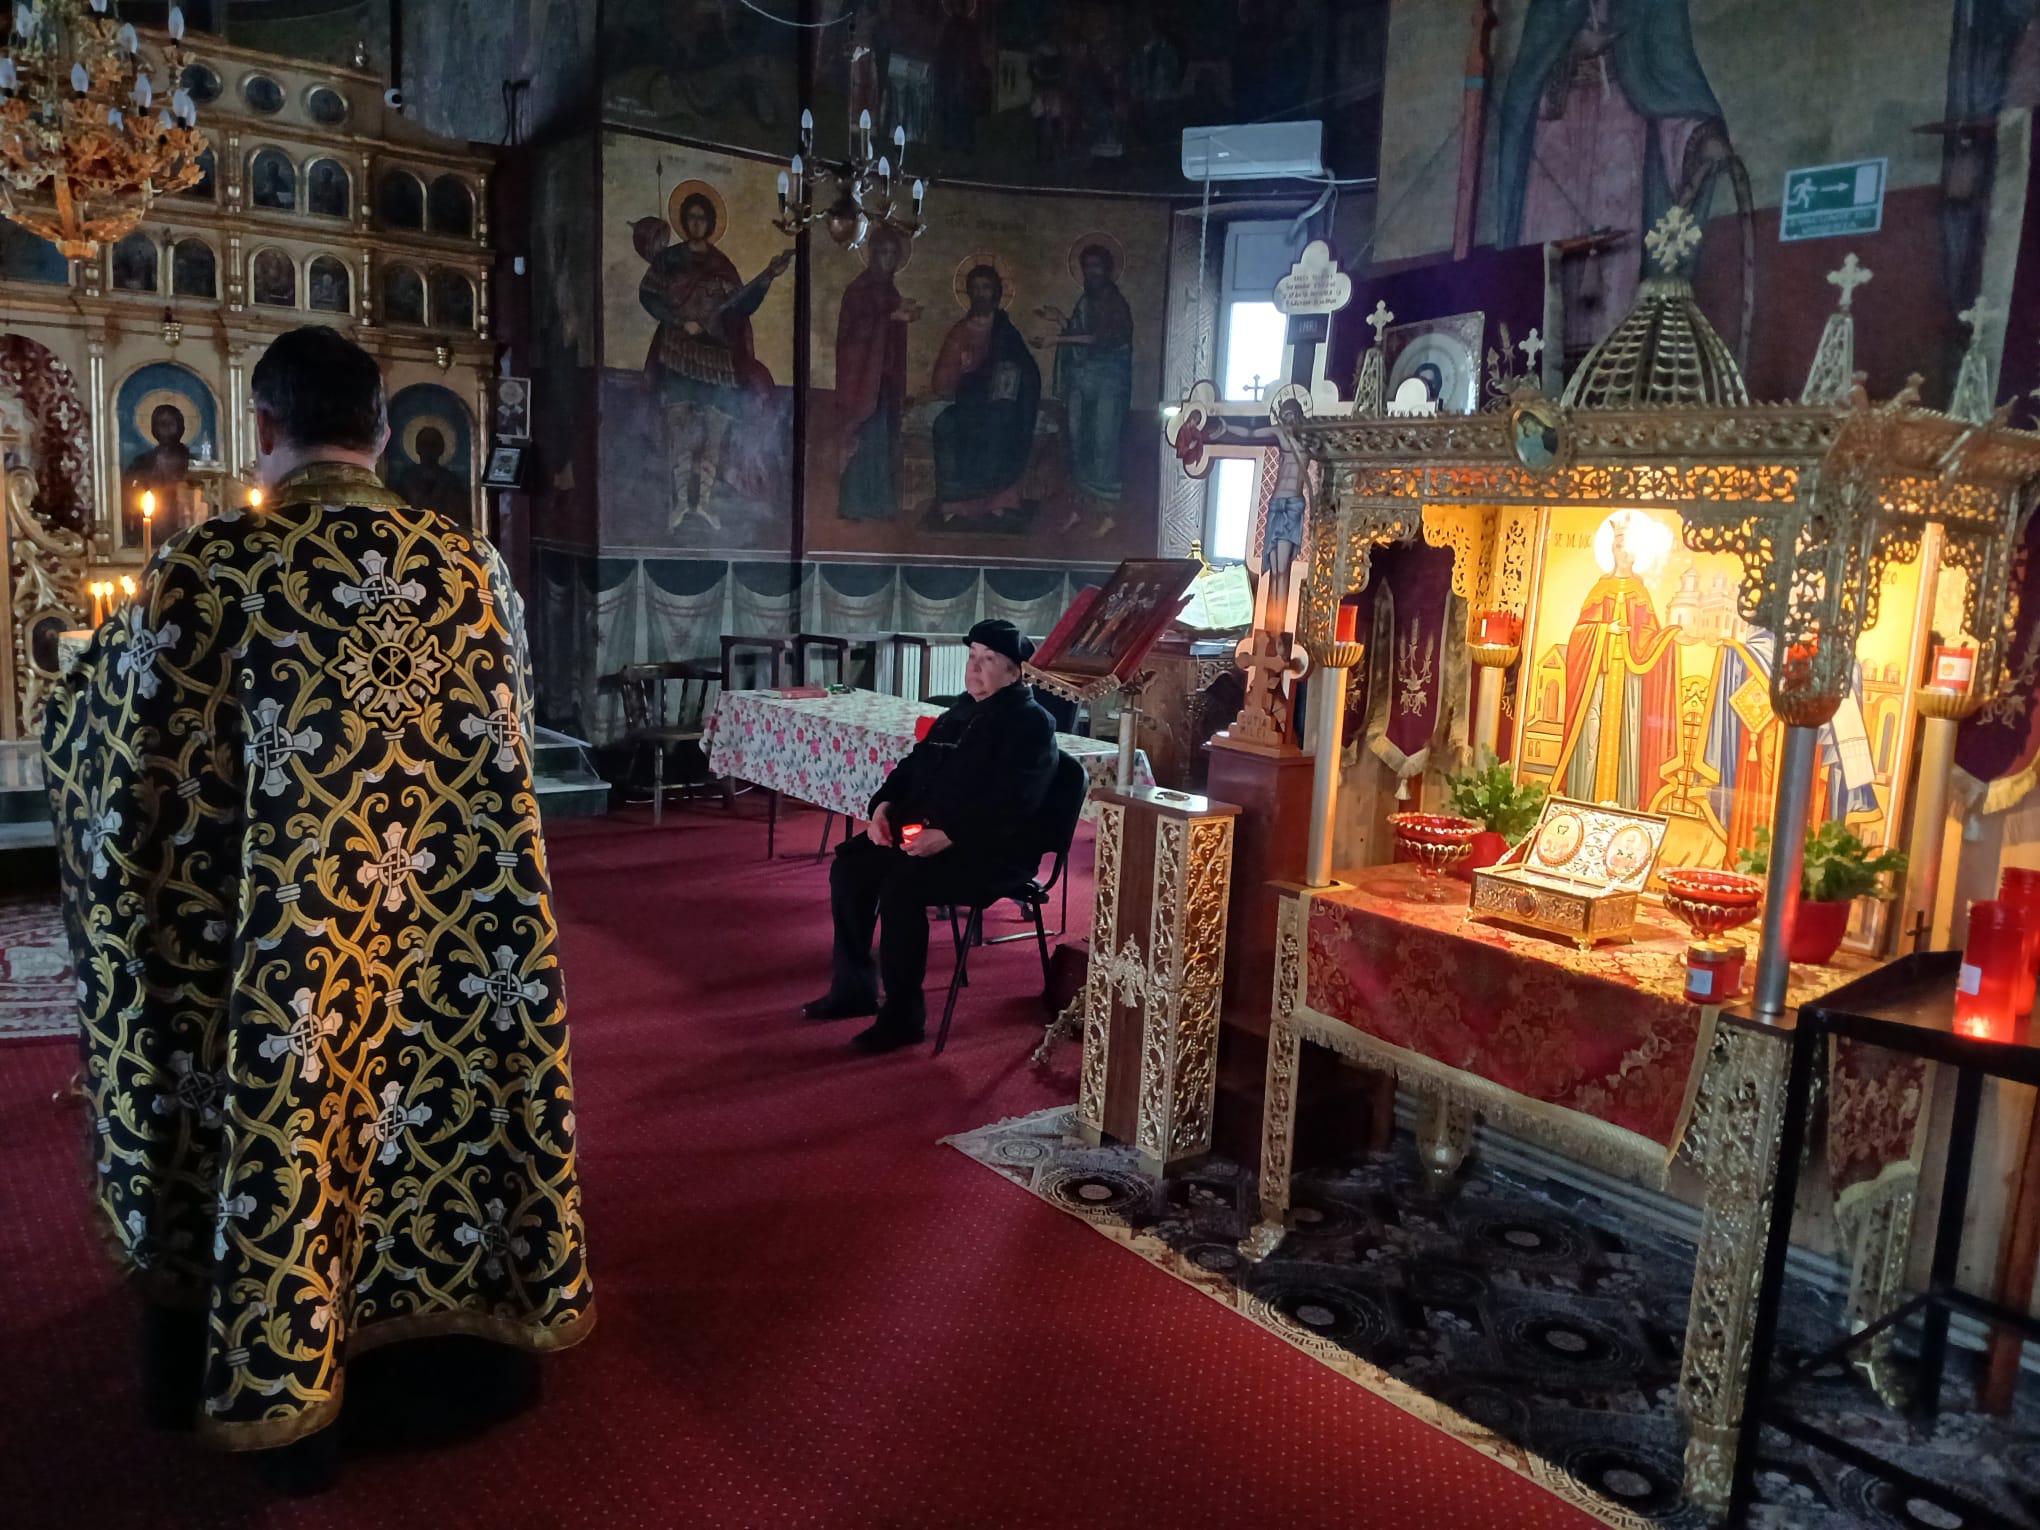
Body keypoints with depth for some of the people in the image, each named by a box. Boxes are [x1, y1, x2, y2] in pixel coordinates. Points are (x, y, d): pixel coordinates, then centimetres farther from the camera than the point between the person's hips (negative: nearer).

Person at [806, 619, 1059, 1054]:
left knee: (901, 884, -29)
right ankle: (853, 987, 7)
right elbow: (915, 763, 21)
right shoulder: (964, 709, 17)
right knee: (850, 864, -5)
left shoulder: (1031, 724, -9)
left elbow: (1008, 805, -21)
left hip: (991, 848, -9)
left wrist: (947, 836, -30)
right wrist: (883, 806, 2)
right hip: (923, 830, 9)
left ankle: (903, 1014, -16)